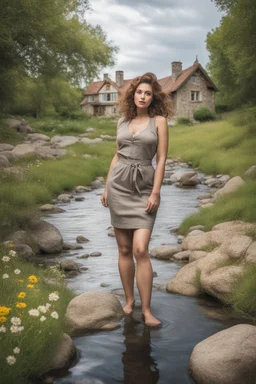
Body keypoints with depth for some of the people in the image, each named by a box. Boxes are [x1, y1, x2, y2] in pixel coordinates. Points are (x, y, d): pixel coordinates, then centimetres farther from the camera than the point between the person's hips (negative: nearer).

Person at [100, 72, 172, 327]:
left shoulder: (159, 121, 0)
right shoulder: (123, 121, 11)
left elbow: (161, 159, -3)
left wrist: (156, 193, -11)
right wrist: (106, 187, 13)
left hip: (144, 187, -3)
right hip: (119, 184, 4)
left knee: (140, 249, -12)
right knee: (124, 249, 6)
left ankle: (146, 310, -4)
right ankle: (129, 301, 20)